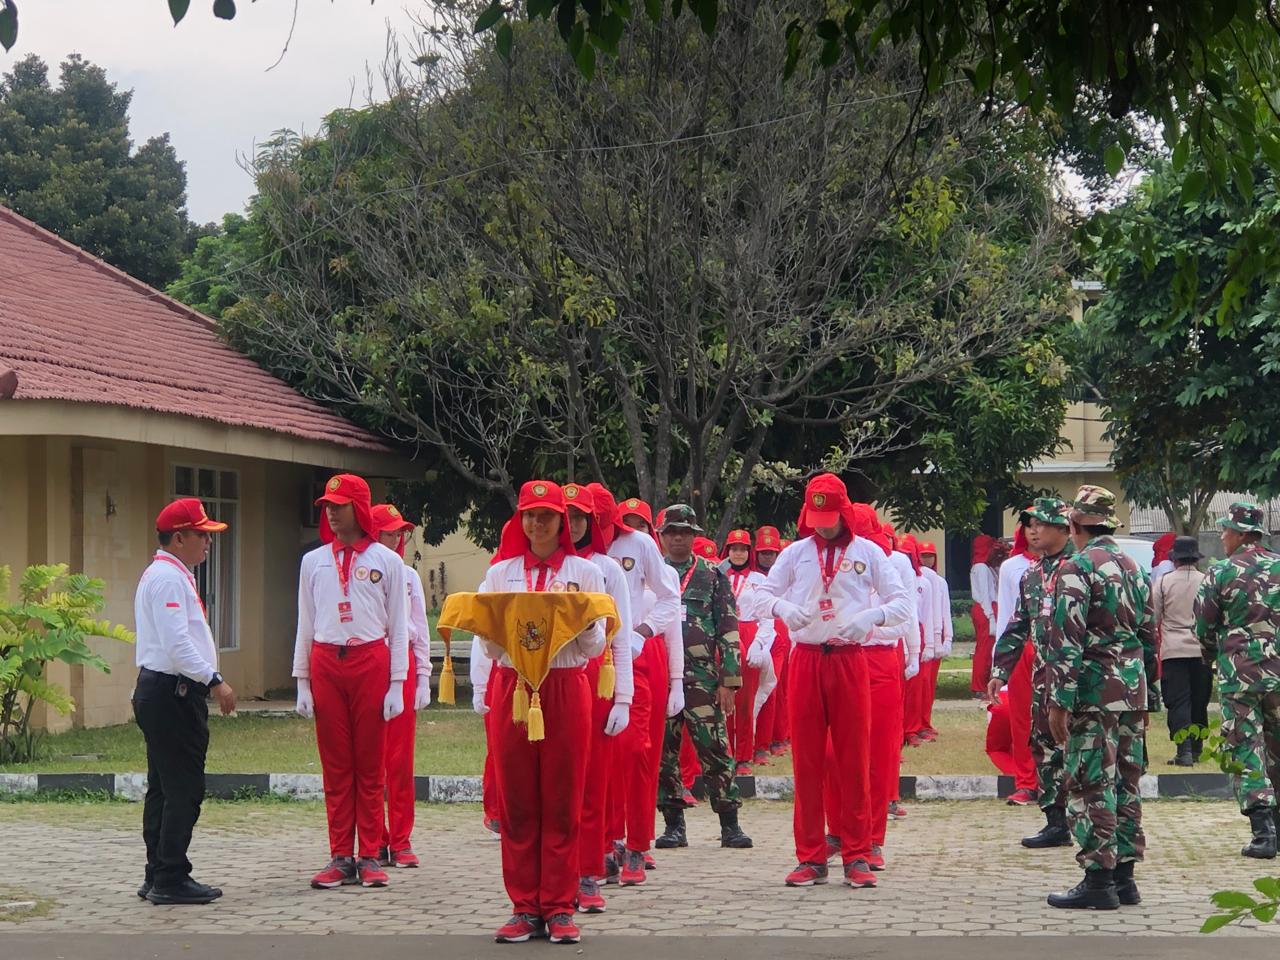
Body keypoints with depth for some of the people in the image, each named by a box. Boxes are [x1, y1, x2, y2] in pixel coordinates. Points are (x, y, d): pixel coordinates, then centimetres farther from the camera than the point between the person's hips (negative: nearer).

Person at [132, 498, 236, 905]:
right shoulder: (168, 578, -14)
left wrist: (207, 681, 19)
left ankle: (158, 877, 18)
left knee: (163, 788, 13)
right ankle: (171, 880, -6)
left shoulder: (167, 575, 19)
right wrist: (214, 681, -23)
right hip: (172, 694, -11)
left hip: (160, 692, 11)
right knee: (183, 790, -8)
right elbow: (177, 642, -23)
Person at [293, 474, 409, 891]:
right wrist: (302, 682, 6)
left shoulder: (386, 561, 4)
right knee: (335, 765, 4)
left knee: (370, 764, 1)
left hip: (370, 661, -2)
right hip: (326, 664, 2)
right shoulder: (314, 562, 11)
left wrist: (397, 684, -3)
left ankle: (370, 857, 6)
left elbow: (398, 626, 3)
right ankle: (341, 857, 8)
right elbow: (305, 625, 13)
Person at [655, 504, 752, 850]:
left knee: (715, 749, -4)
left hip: (702, 675, -2)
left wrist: (729, 680, -3)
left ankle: (730, 824, 2)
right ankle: (673, 824, 11)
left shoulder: (713, 576, 7)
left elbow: (729, 630, 4)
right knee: (663, 750, 3)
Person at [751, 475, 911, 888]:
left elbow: (902, 602, 2)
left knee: (854, 760, 0)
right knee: (807, 760, 3)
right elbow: (761, 595, 5)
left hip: (849, 660, -1)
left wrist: (873, 615, -19)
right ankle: (811, 858, 8)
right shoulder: (795, 552, 8)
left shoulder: (868, 552, 5)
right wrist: (783, 606, -18)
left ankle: (857, 857, 6)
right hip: (805, 660, 1)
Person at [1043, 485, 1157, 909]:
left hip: (1094, 692, -7)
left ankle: (1098, 880, -4)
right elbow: (1150, 636, 17)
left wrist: (1059, 701, -14)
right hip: (1132, 690, 7)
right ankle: (1124, 875, 16)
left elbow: (1067, 639, -16)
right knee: (1125, 784, 12)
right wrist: (1147, 698, 21)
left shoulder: (1076, 568, -10)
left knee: (1091, 785, -4)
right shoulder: (1134, 568, 14)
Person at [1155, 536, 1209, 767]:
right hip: (1202, 650, 2)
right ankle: (1196, 750, 18)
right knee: (1199, 702, 12)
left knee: (1178, 701, -4)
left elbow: (1153, 619, 2)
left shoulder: (1162, 582, -1)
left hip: (1173, 650, -2)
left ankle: (1184, 751, -15)